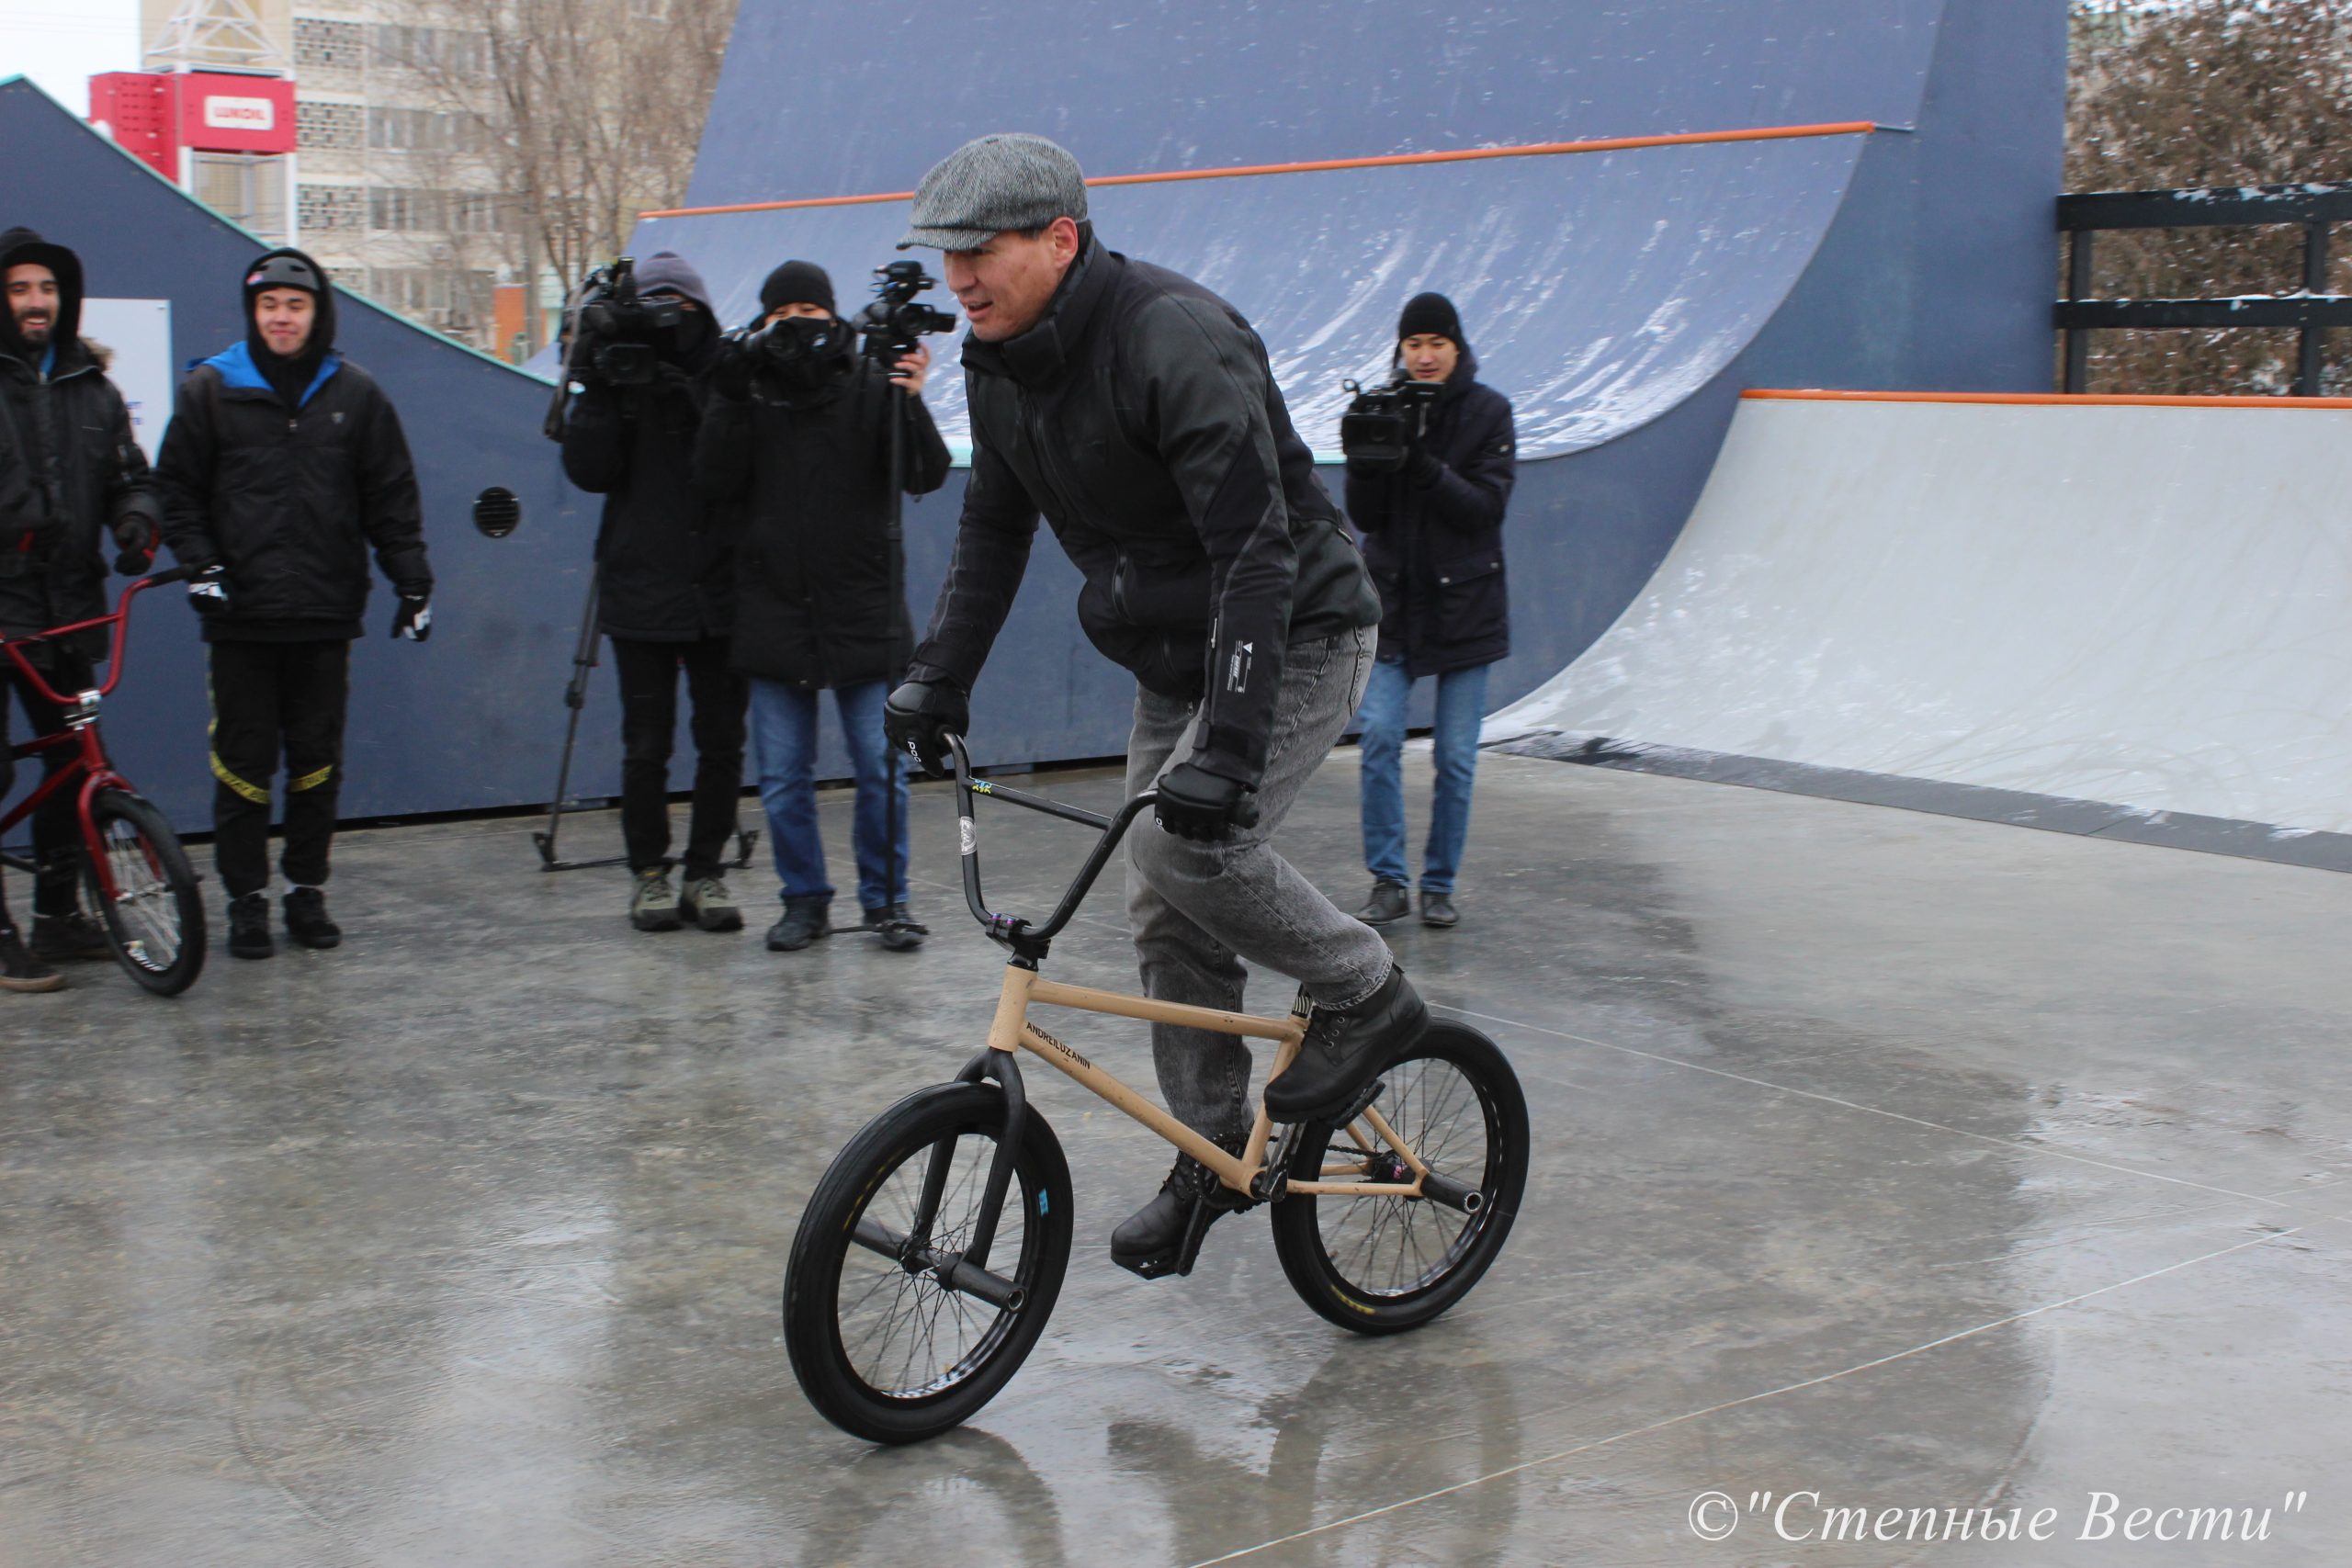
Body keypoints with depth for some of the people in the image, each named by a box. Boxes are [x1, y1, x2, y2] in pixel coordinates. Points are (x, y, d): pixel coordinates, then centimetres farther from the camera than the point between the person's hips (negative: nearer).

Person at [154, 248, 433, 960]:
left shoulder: (355, 394, 7)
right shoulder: (210, 389, 4)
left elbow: (391, 497, 9)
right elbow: (177, 488, 7)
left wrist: (412, 580, 3)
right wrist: (200, 564, -5)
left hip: (325, 613, 1)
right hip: (240, 614, -1)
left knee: (317, 760, 7)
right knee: (244, 762, 1)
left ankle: (307, 889, 18)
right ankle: (247, 900, 10)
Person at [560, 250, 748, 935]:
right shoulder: (619, 380, 5)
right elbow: (589, 471, -6)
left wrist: (698, 402, -19)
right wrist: (598, 391, -14)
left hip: (721, 590, 1)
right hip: (642, 591, 0)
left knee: (722, 741, 3)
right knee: (646, 744, 2)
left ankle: (705, 871, 15)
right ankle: (649, 873, 15)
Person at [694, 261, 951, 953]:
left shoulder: (871, 385, 0)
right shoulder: (750, 389, 5)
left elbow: (927, 477, -7)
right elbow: (718, 484, -3)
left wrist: (911, 402, -23)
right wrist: (730, 402, -14)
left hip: (864, 610, -2)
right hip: (774, 615, 2)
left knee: (881, 769, 1)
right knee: (782, 777, 6)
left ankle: (885, 899, 15)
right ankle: (805, 900, 19)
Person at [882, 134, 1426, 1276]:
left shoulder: (1178, 343, -28)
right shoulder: (1001, 363, -1)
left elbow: (1256, 553, -33)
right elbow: (993, 531, 11)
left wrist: (1230, 745, -40)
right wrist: (937, 680, 4)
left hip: (1294, 639, -8)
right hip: (1171, 658, 8)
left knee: (1196, 843, -25)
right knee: (1163, 919, 6)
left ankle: (1365, 994, 0)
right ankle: (1213, 1152, 20)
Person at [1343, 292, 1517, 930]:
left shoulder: (1488, 411, -3)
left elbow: (1488, 506, -11)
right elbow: (1364, 517, 0)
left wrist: (1424, 466, -23)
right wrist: (1365, 463, -19)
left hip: (1465, 603, -1)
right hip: (1394, 599, 1)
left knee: (1457, 756, 2)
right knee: (1378, 738, -10)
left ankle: (1440, 885, 14)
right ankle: (1387, 882, -2)